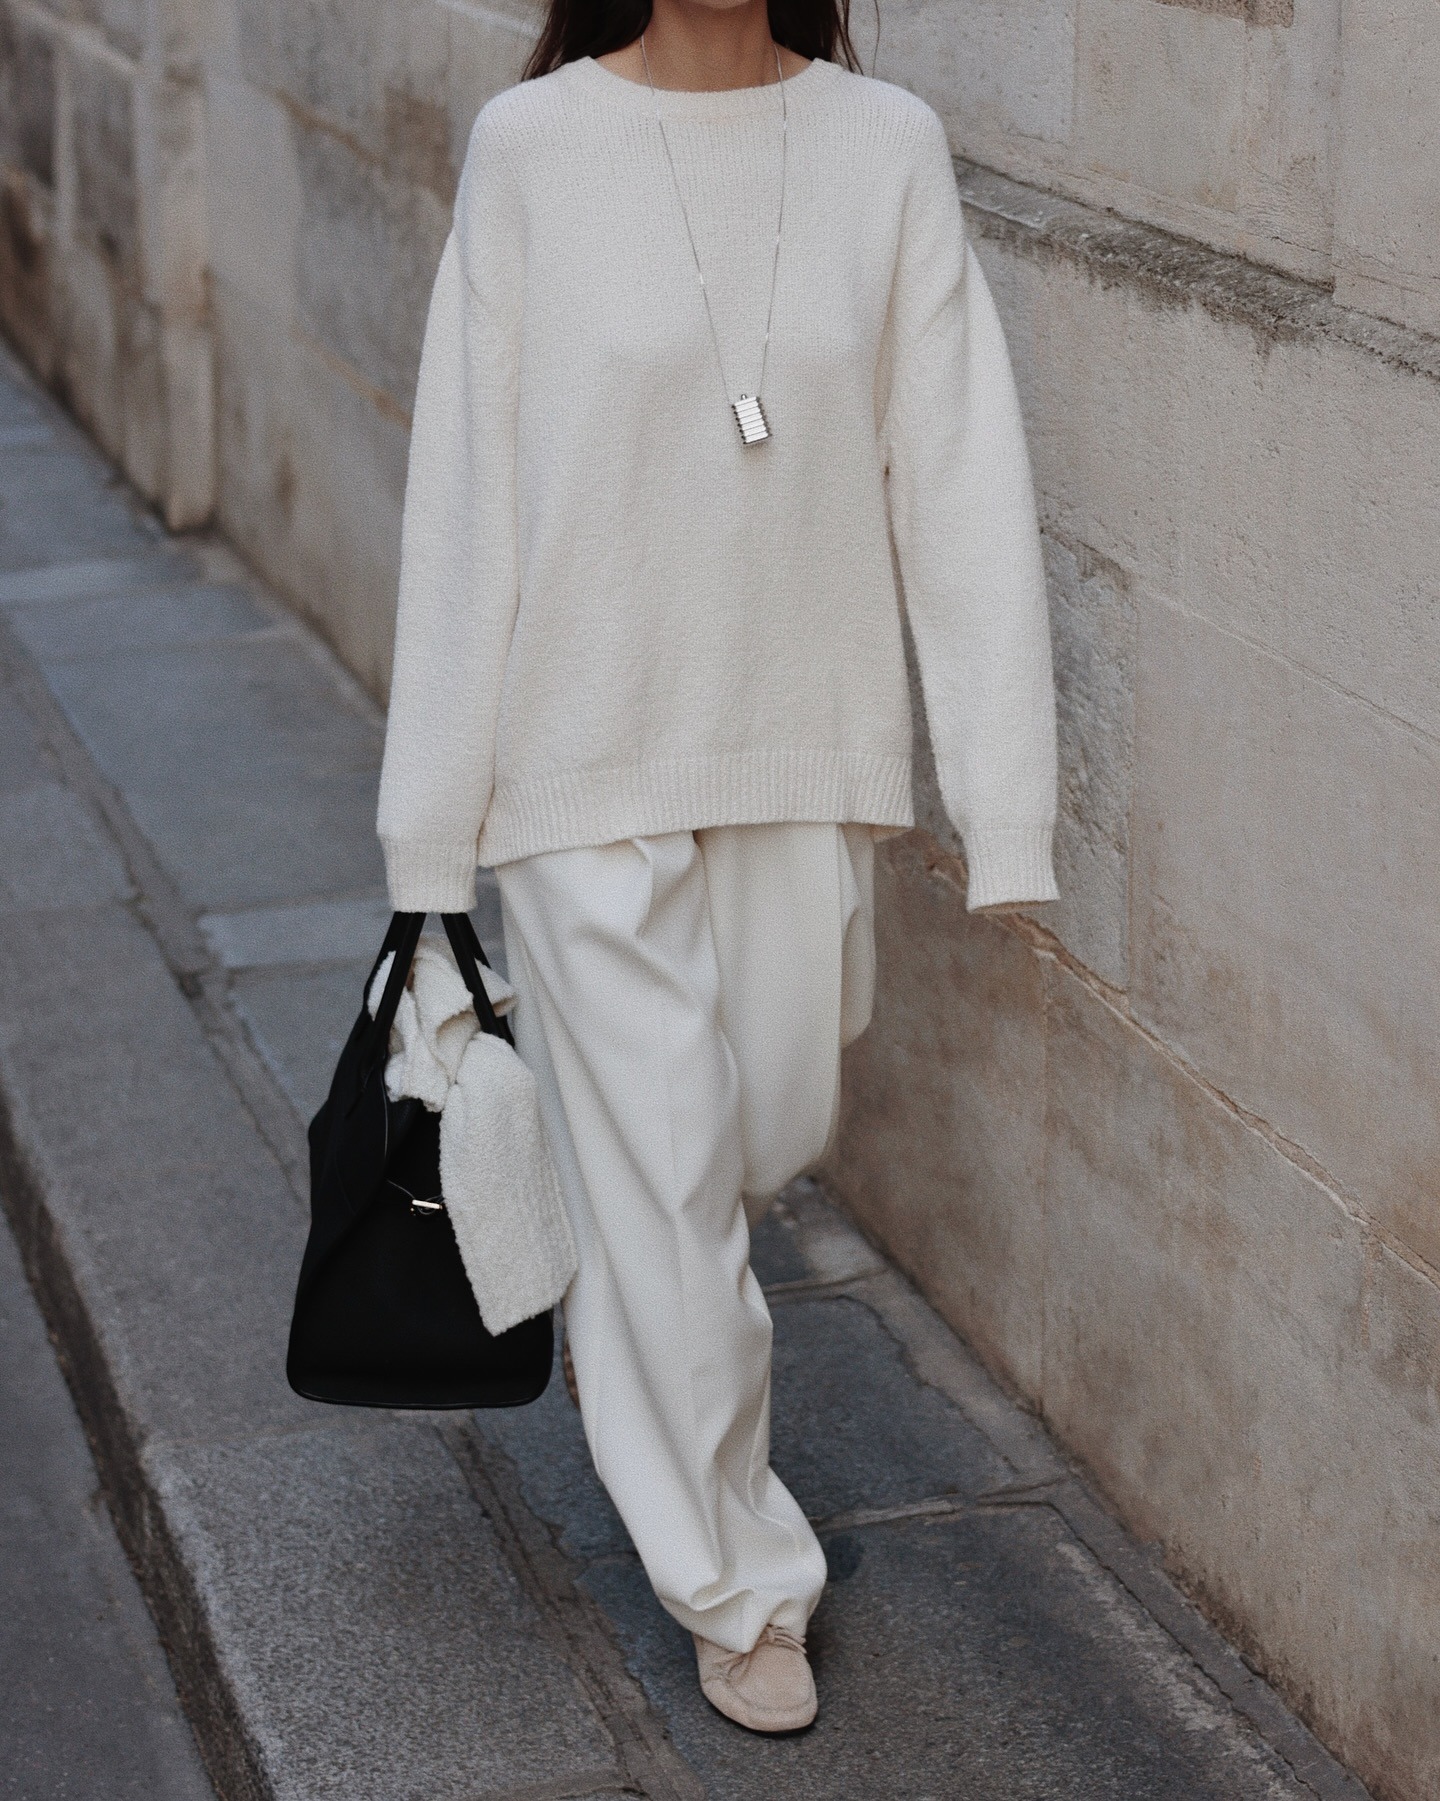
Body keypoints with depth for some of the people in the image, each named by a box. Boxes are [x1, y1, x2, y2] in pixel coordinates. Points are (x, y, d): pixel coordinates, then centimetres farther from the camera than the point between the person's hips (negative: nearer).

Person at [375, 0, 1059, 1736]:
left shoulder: (887, 145, -3)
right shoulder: (532, 145, -8)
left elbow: (960, 481, -4)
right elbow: (465, 489, -5)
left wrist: (999, 799, -7)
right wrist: (433, 816, -4)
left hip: (806, 748, 3)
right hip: (592, 756, -2)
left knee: (771, 1126, 17)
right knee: (661, 1171, 4)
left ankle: (613, 1308, 51)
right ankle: (738, 1585, 22)